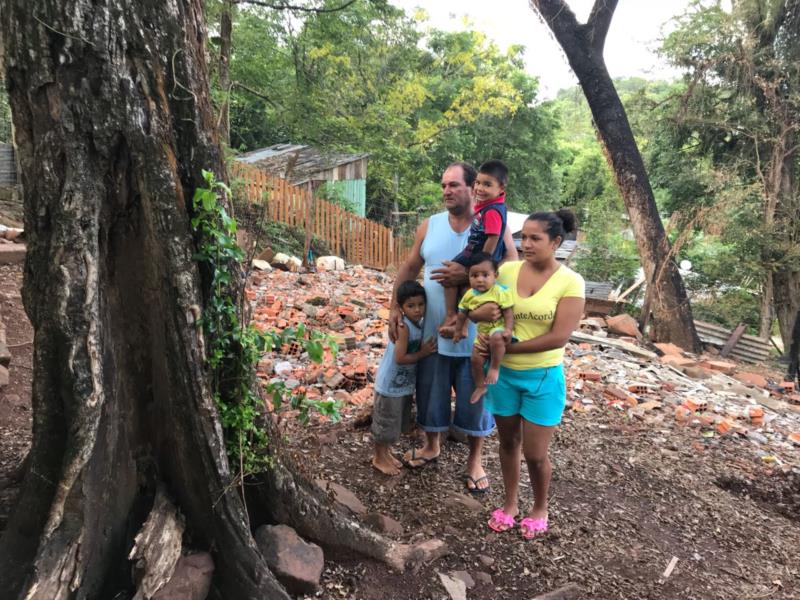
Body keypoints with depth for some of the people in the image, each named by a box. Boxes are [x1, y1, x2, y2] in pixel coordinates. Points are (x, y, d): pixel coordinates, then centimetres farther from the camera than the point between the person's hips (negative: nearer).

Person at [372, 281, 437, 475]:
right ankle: (379, 458, 27)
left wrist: (425, 349, -10)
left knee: (398, 422, 22)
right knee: (385, 422, 8)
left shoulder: (420, 324, -1)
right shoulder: (403, 327, -25)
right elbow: (400, 358, -27)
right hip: (390, 384, -8)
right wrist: (422, 353, -18)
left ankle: (387, 452, 40)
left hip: (405, 383, 8)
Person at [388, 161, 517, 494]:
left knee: (474, 399, 13)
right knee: (430, 394, 19)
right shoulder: (429, 226, 1)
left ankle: (474, 459, 35)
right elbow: (409, 268, 8)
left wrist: (467, 276, -25)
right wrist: (395, 307, -2)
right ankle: (431, 446, 45)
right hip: (433, 332, 3)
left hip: (475, 336, -3)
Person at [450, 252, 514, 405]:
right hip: (482, 332, 6)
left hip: (498, 328, -6)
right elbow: (462, 314, 10)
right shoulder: (469, 295, -3)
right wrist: (458, 331, 15)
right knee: (475, 359, 5)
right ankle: (480, 387, 28)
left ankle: (495, 368, -15)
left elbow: (508, 312, -18)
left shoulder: (500, 291, -19)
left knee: (496, 338, -39)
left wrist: (508, 330, -28)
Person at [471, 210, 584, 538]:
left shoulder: (570, 282, -13)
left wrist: (506, 347, -18)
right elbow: (477, 308, 5)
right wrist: (478, 313, -21)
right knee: (508, 442, 17)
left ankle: (540, 508, 34)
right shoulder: (507, 271, -3)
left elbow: (558, 338, -19)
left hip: (543, 377, -3)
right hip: (504, 373, 3)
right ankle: (510, 503, 38)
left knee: (535, 453, 6)